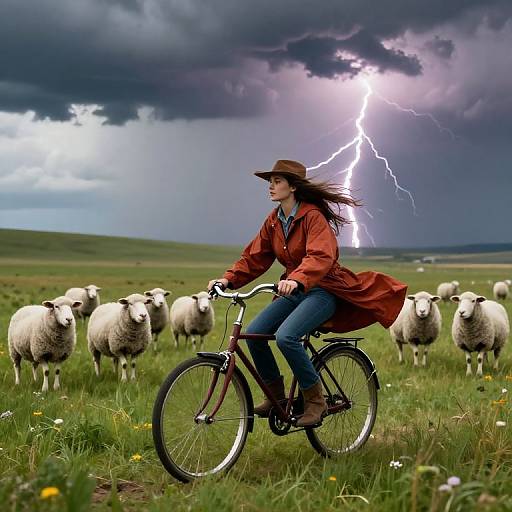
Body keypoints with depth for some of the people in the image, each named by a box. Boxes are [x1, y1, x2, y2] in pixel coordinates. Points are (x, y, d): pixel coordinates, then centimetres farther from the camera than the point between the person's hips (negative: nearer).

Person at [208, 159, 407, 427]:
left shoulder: (313, 216, -17)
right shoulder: (273, 221, 7)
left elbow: (321, 257, -32)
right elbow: (255, 257, 7)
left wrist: (297, 280, -49)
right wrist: (228, 279, -8)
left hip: (323, 290, -8)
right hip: (294, 291, 8)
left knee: (285, 336, -29)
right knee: (254, 333, -10)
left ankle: (315, 400, -11)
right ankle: (276, 394, 9)